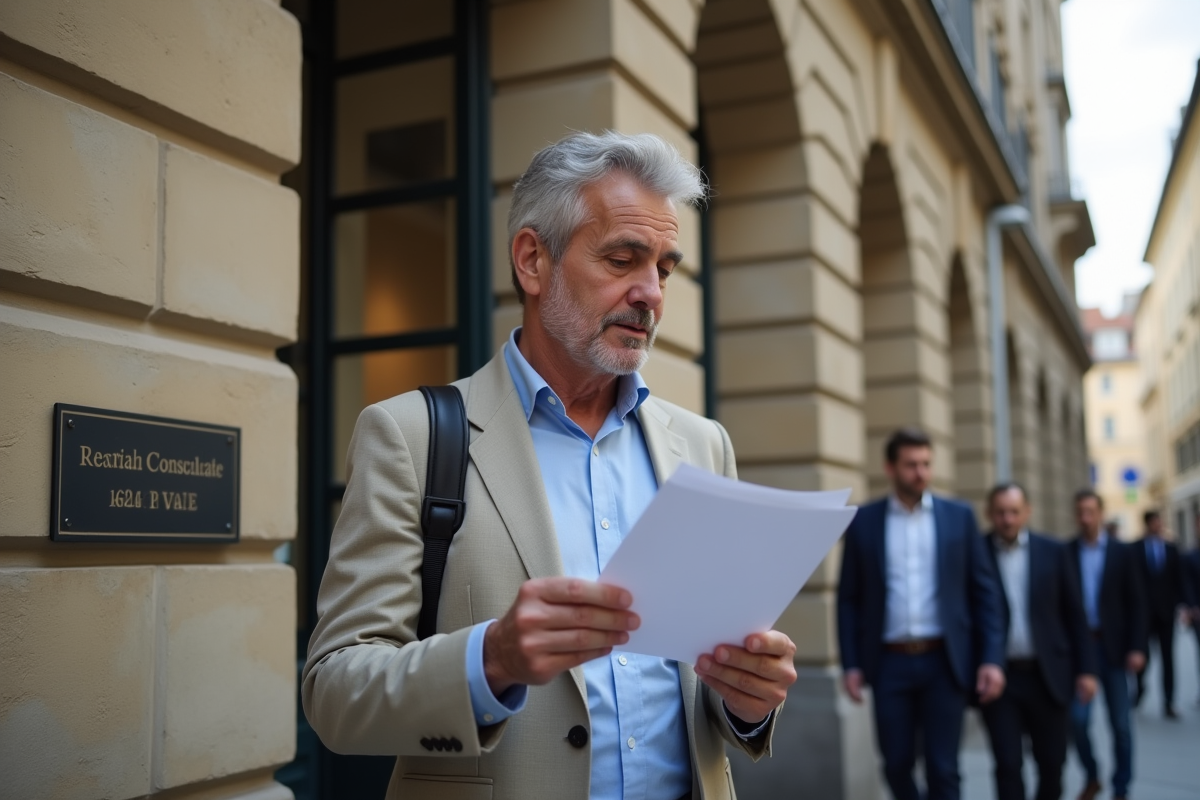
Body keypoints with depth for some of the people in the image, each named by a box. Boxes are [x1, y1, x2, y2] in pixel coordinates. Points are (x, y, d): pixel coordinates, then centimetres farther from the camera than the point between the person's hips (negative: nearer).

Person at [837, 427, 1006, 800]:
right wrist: (851, 664, -2)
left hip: (945, 661, 0)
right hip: (890, 663, 0)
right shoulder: (863, 521, 2)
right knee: (896, 763, 9)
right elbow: (849, 598, 4)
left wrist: (992, 659, -5)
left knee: (943, 769, 2)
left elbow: (985, 591, 3)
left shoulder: (959, 516, 3)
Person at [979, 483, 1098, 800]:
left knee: (1052, 763, 11)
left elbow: (1074, 615, 6)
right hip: (1000, 678, -2)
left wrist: (1086, 669, 2)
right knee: (1008, 767, -3)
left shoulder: (1052, 552, 3)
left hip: (1048, 676, 2)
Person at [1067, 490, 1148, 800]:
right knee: (1078, 719, -5)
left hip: (1113, 647, 0)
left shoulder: (1122, 552, 2)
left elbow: (1136, 602, 1)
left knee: (1120, 723, 4)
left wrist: (1137, 647, -6)